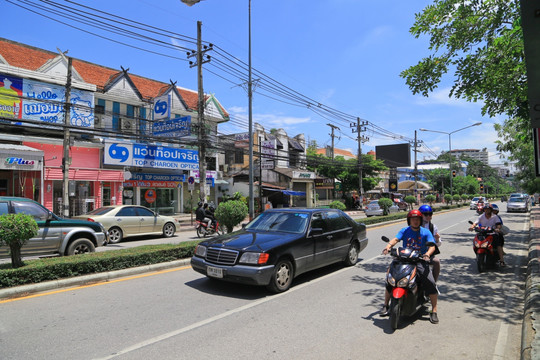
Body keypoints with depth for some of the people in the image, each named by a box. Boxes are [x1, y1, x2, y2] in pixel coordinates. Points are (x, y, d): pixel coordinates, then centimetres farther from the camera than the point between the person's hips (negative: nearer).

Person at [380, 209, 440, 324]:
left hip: (420, 261, -1)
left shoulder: (425, 232, 1)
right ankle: (385, 306, 10)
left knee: (431, 283, -19)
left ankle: (434, 311, 0)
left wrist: (427, 254, -32)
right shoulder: (404, 231, 5)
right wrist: (388, 246, -30)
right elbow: (395, 239, -10)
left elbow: (432, 246, -10)